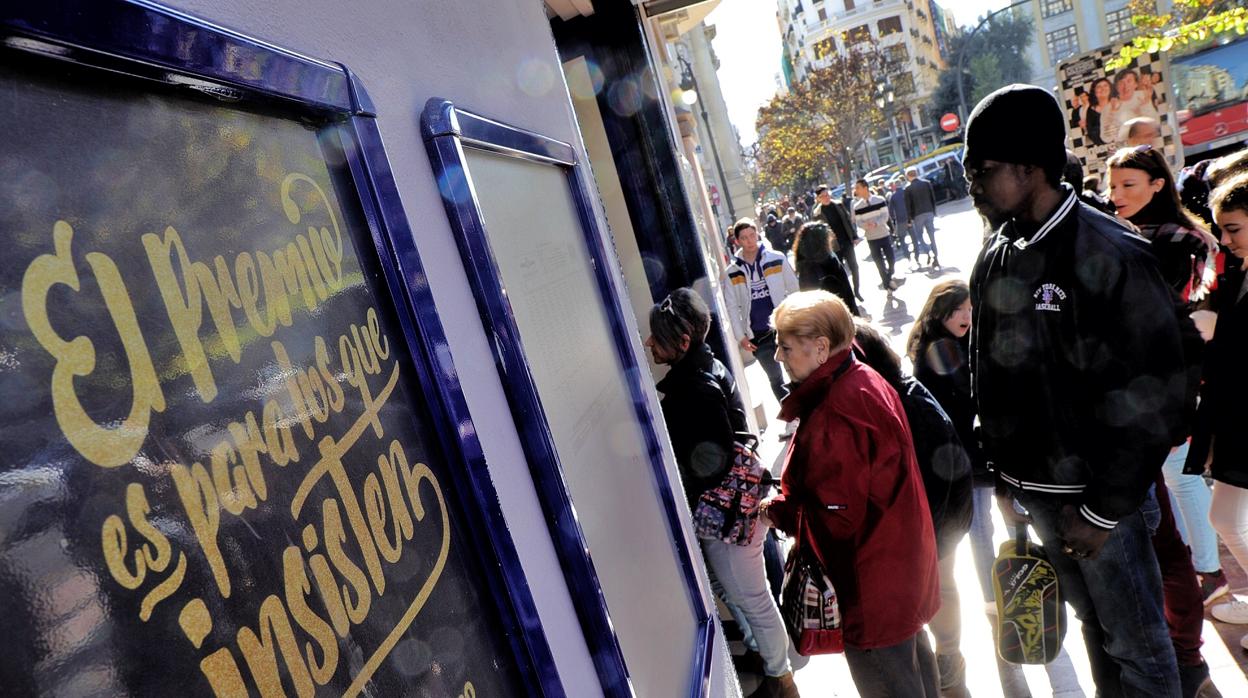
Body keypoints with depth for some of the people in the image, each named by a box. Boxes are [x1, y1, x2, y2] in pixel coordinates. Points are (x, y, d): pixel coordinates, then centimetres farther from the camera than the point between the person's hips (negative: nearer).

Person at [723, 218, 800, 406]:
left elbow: (794, 290, 1)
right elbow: (732, 307, 3)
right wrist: (740, 336, -3)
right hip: (759, 336, 1)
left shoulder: (777, 259, -2)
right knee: (775, 379, 12)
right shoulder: (732, 273, 0)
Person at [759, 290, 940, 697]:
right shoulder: (867, 381, 0)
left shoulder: (833, 418, -31)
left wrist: (773, 510, -13)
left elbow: (836, 518, -28)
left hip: (871, 585, -10)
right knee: (913, 655, 29)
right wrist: (782, 504, 5)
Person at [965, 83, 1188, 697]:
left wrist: (1103, 509, -15)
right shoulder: (994, 260, 3)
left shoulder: (1111, 256, -17)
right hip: (1030, 487, 6)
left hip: (1092, 491, -6)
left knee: (1135, 641, 11)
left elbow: (1153, 394, -17)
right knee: (1092, 622, 23)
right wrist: (1004, 474, 10)